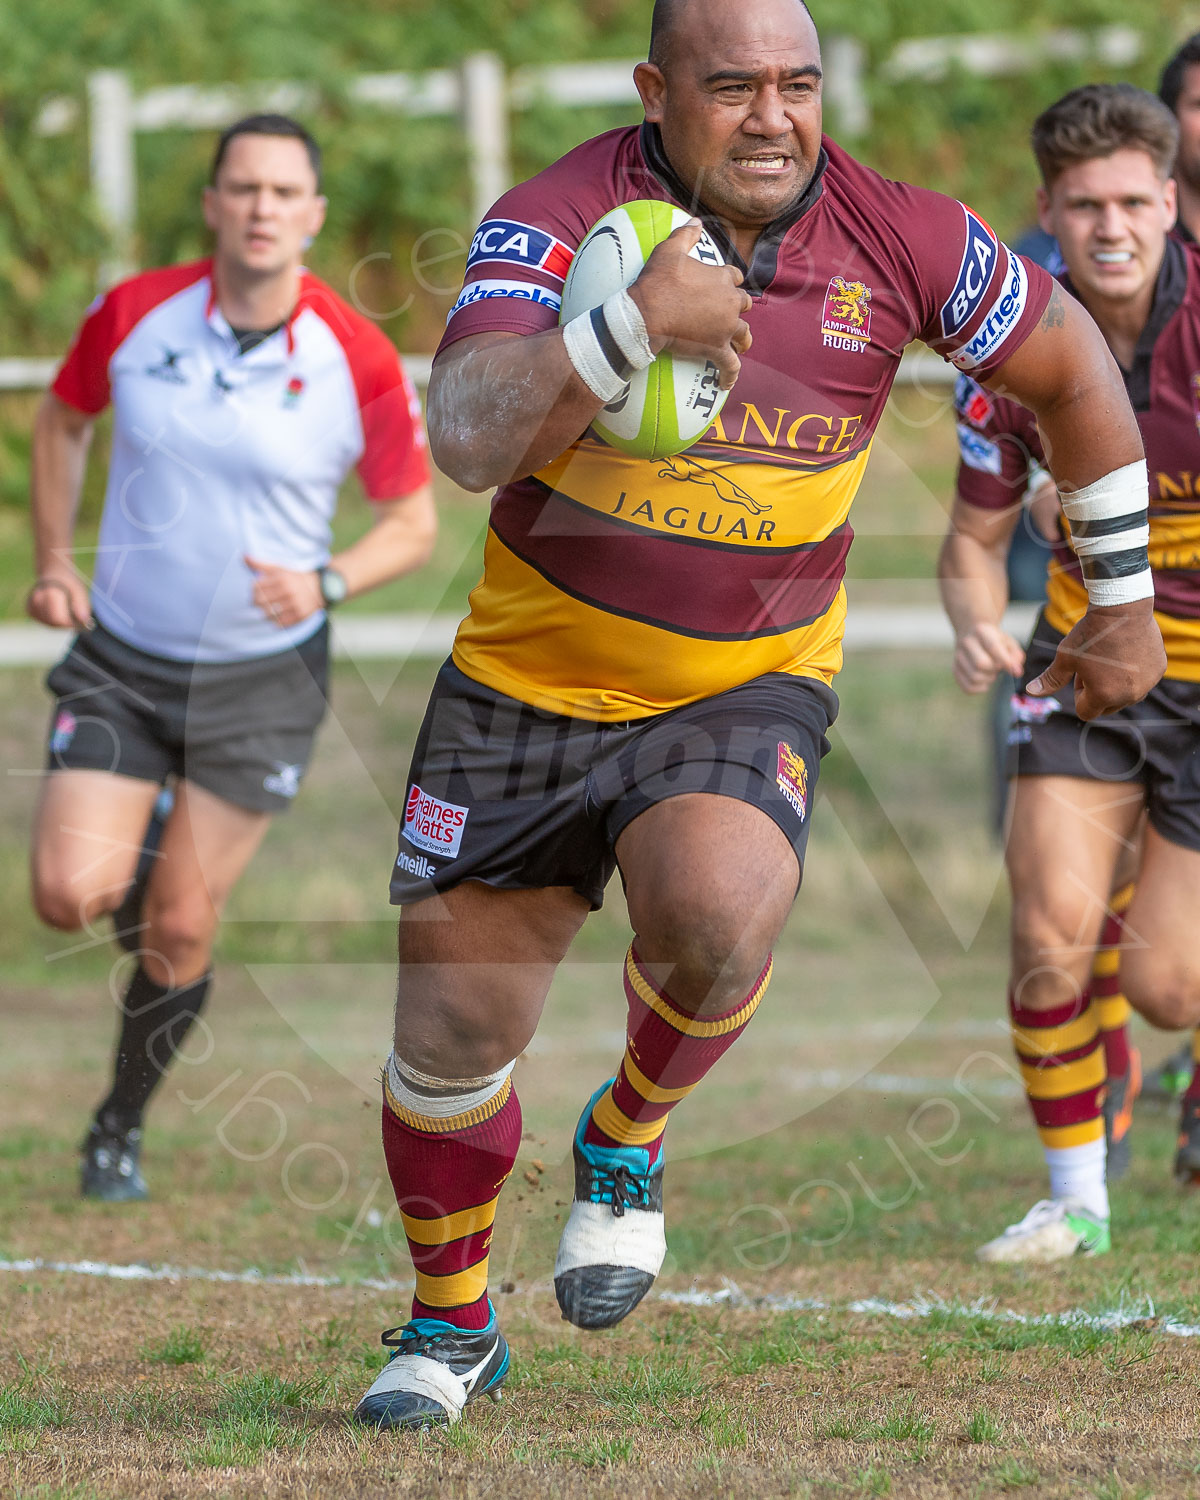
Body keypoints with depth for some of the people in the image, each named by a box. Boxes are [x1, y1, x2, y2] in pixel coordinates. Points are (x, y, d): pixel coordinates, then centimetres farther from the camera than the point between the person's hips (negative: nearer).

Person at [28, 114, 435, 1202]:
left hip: (263, 673, -1)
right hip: (120, 658, 1)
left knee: (181, 930, 0)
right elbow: (64, 419, 11)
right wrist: (55, 559, 0)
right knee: (71, 895, -13)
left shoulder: (359, 363, -14)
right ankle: (135, 853, 25)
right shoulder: (134, 314, -10)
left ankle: (120, 1129, 25)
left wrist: (326, 581, -21)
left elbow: (414, 522, -3)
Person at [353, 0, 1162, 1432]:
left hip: (748, 687, 0)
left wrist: (1127, 603, 13)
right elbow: (467, 439, -32)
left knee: (717, 922, -31)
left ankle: (627, 1146, 3)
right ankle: (450, 1324, 31)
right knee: (450, 1033, 3)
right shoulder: (553, 218, -17)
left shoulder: (899, 239, -10)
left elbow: (1070, 364, 7)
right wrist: (628, 328, -47)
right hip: (526, 677, 0)